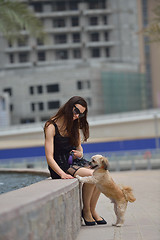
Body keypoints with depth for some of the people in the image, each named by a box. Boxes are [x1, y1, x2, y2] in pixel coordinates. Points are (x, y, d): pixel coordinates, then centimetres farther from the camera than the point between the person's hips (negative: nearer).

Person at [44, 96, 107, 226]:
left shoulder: (74, 125, 9)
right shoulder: (51, 127, -13)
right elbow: (49, 158, -19)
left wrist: (80, 153, -4)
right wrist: (62, 174, -31)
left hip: (74, 162, 7)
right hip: (60, 166, -7)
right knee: (91, 175, -28)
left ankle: (92, 210, -5)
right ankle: (86, 211, -10)